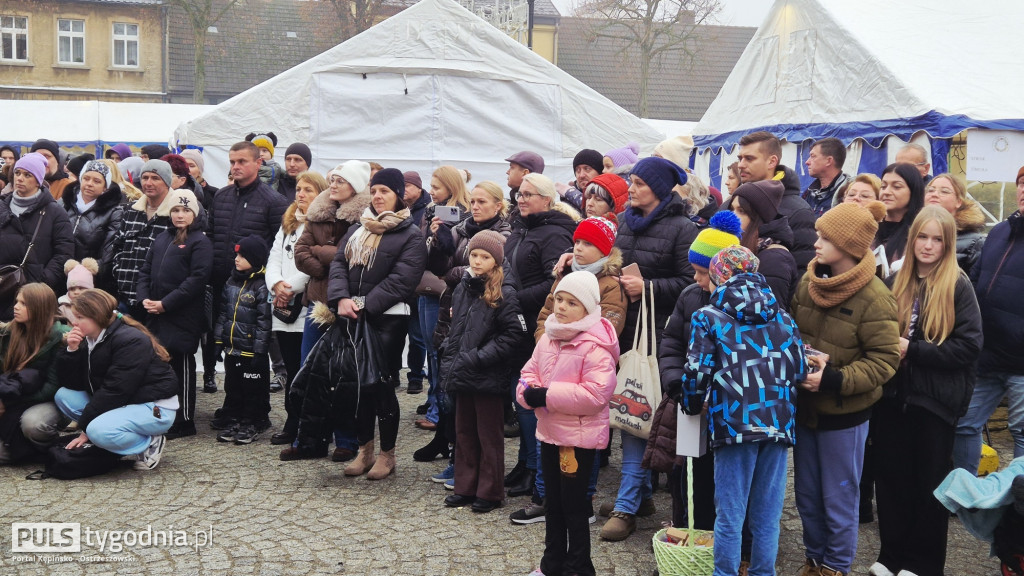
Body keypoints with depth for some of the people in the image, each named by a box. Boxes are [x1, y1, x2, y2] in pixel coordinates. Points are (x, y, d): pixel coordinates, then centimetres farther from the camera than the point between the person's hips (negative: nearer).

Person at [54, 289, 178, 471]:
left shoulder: (131, 340, -21)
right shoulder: (89, 341, 6)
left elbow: (114, 392, -25)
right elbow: (73, 385, 4)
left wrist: (84, 429, -21)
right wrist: (72, 351, -11)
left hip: (154, 408, -9)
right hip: (121, 405, 9)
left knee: (99, 431, -33)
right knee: (63, 396, -1)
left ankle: (150, 443, -7)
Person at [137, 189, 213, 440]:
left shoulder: (200, 242, -5)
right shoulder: (161, 239, 16)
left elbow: (197, 279, -15)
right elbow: (146, 271, 17)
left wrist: (166, 303, -17)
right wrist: (144, 298, -2)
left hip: (183, 316, -7)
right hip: (155, 315, 7)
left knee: (182, 366, -1)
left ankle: (183, 422, 7)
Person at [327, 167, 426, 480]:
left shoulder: (410, 235, -2)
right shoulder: (357, 229, 17)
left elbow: (401, 280, -12)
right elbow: (338, 264, 9)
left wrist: (365, 305, -17)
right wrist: (341, 298, -10)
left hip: (388, 319, -6)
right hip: (354, 316, 6)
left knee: (382, 383, -3)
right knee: (359, 382, 9)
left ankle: (387, 454, 11)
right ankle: (364, 450, 21)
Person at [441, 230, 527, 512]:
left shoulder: (503, 294, -11)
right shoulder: (462, 289, 10)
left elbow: (515, 333, -16)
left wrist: (479, 357, -18)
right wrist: (449, 360, 8)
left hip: (488, 378, -7)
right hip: (462, 375, 7)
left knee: (489, 435, 4)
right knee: (464, 433, 15)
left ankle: (490, 492, 15)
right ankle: (466, 487, 26)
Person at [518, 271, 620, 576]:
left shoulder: (595, 347, -20)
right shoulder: (548, 338, 5)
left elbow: (596, 393, -28)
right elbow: (530, 372, 12)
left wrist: (547, 395, -25)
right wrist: (529, 393, -12)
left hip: (579, 437, -8)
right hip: (550, 432, 8)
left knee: (574, 505, 2)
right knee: (554, 503, 19)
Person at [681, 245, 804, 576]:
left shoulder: (708, 317, 3)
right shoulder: (783, 318, 15)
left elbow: (698, 372, -5)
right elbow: (799, 370, 12)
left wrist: (693, 405, 14)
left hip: (734, 424, -4)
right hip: (778, 424, 4)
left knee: (730, 516, 5)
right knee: (767, 517, 11)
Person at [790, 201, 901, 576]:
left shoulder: (874, 298, -19)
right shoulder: (808, 283, -2)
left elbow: (885, 359, -17)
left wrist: (834, 381, -25)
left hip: (844, 413, -5)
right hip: (804, 405, 6)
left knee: (838, 498, 10)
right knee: (807, 495, 19)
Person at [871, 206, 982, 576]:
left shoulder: (958, 286, -7)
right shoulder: (897, 282, 7)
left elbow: (969, 345, -14)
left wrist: (913, 350, -18)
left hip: (935, 399, -4)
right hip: (893, 395, 4)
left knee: (929, 482, 8)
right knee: (891, 477, 9)